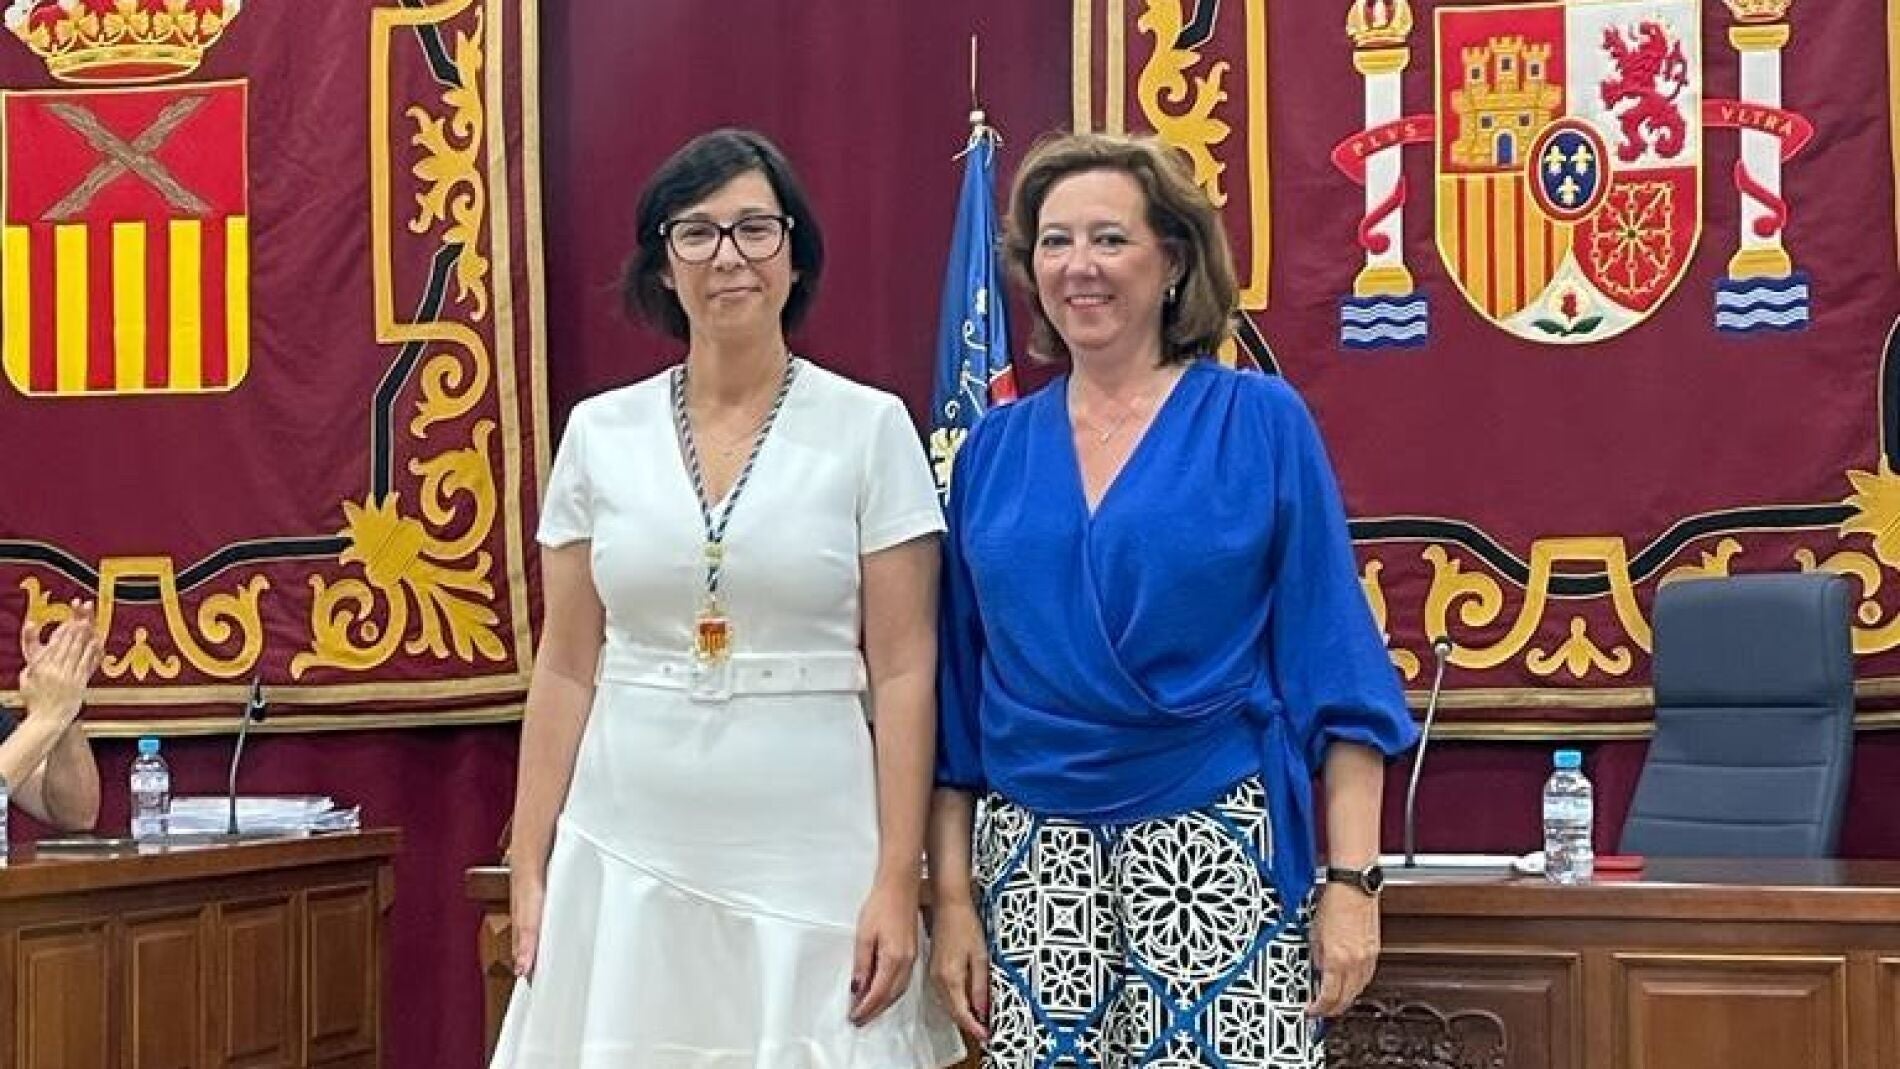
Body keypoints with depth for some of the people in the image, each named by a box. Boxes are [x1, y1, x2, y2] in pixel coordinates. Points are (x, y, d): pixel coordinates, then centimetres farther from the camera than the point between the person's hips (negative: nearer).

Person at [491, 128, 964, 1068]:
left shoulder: (870, 428, -1)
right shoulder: (599, 433, 5)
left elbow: (903, 671, -3)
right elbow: (567, 667, 8)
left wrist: (898, 882, -8)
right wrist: (530, 870, 5)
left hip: (812, 857, -2)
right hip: (628, 854, 2)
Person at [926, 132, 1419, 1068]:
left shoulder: (1261, 423, -1)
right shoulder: (994, 449, 8)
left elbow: (1334, 669, -3)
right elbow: (956, 689, 11)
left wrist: (1354, 878, -9)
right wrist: (952, 895, 5)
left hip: (1219, 854, -3)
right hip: (1033, 863, 3)